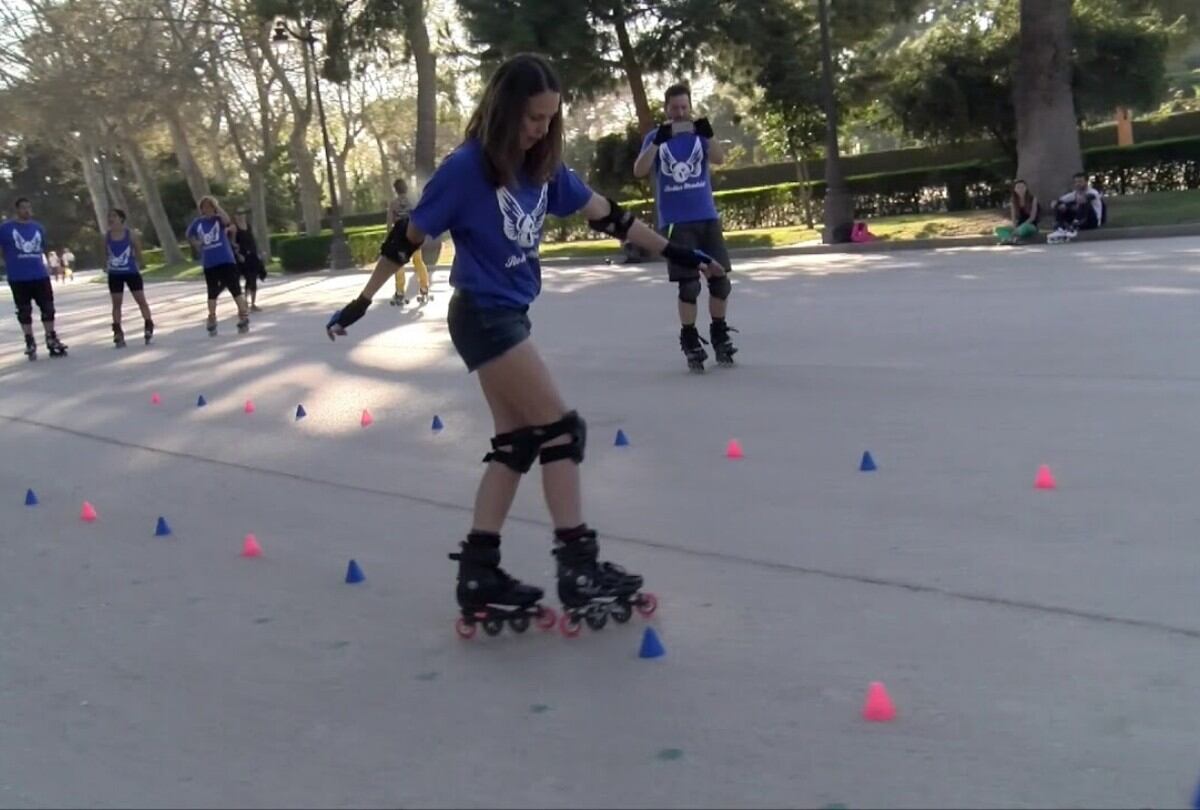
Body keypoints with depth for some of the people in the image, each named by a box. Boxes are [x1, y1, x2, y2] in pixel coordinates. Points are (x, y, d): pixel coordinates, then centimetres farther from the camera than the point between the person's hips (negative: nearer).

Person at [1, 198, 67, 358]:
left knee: (48, 308, 6)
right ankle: (30, 343, 14)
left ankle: (52, 341, 17)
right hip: (18, 278, -3)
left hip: (40, 276, 3)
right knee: (24, 311, 5)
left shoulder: (39, 228, 9)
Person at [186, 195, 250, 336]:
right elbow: (189, 235, 24)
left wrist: (217, 207, -17)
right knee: (212, 293, 8)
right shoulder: (198, 222, 7)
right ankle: (212, 321, 11)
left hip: (226, 261, -2)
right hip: (209, 264, 2)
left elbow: (228, 221, -24)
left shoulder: (219, 219, 0)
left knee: (235, 289, 3)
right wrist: (197, 245, 11)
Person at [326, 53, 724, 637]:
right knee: (560, 430, -8)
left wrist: (672, 252, 11)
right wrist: (361, 303, -5)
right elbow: (408, 237, -9)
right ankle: (580, 572, 0)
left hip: (510, 316, 8)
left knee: (516, 443, 7)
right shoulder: (467, 167, -16)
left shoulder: (543, 167, 4)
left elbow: (604, 214, 10)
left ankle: (479, 576, 12)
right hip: (482, 318, -8)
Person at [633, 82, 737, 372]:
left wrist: (708, 135, -31)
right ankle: (690, 342, 8)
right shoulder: (655, 137, 2)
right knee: (689, 285, -4)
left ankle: (719, 334, 23)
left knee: (720, 280, 6)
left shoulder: (699, 133, 5)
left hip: (707, 218, 2)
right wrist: (658, 141, -25)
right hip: (675, 222, -2)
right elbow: (639, 172, -13)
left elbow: (719, 159, -13)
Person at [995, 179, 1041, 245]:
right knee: (999, 229, -18)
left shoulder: (1032, 199, -6)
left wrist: (1022, 226, -25)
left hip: (1031, 227, -5)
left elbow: (1032, 217, -12)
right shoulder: (1013, 201, 4)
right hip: (1019, 227, 5)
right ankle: (1014, 239, -46)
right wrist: (1015, 228, -22)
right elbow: (1014, 217, -2)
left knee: (1024, 227, -41)